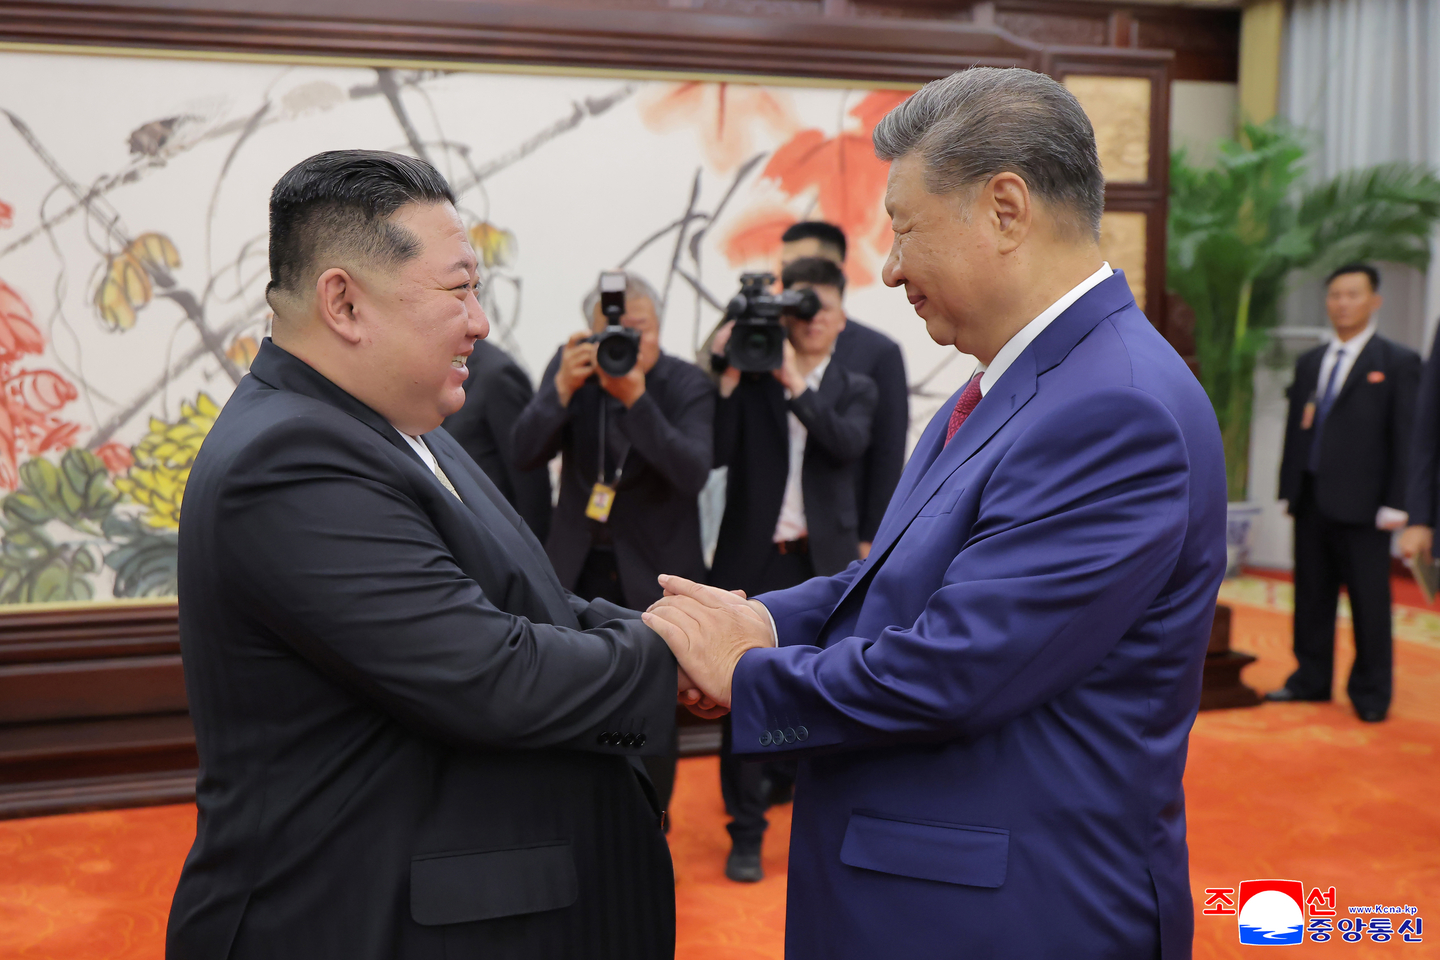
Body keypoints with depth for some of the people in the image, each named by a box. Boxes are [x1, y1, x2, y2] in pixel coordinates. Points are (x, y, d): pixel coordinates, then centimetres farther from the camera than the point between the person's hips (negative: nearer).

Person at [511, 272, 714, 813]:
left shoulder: (687, 385, -11)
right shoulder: (571, 366, -4)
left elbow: (692, 474, -27)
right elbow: (525, 455, -13)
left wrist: (636, 398, -36)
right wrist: (562, 388, -28)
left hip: (652, 572, -2)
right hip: (575, 565, 3)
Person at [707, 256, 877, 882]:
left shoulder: (854, 390, 11)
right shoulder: (749, 383, 7)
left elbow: (849, 443, -11)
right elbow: (716, 453, -6)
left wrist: (795, 381, -17)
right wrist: (728, 376, -11)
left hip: (825, 562, 1)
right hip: (753, 560, -1)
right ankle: (746, 832, 14)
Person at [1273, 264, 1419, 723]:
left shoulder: (1398, 362, -1)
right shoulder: (1309, 362, 15)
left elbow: (1407, 437, -5)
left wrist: (1396, 504, -10)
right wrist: (1289, 487, 9)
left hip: (1361, 504, -5)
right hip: (1312, 499, 5)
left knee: (1369, 601, 2)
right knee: (1312, 594, 11)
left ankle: (1370, 693, 13)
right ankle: (1312, 678, 23)